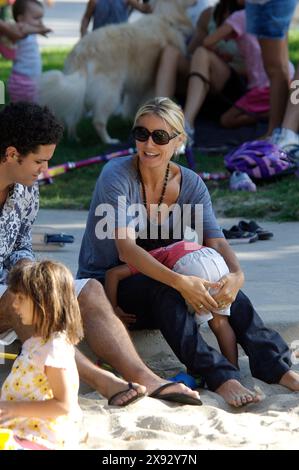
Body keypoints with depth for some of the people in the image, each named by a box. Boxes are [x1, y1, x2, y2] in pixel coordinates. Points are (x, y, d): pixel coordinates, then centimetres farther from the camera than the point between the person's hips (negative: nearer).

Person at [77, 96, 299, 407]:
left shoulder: (190, 184, -1)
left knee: (221, 283, -24)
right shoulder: (117, 176, -17)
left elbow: (215, 242, -12)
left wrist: (236, 275, -35)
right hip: (103, 285, -5)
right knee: (160, 288, -36)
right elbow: (126, 250, -29)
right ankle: (219, 377, -45)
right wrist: (178, 281, -42)